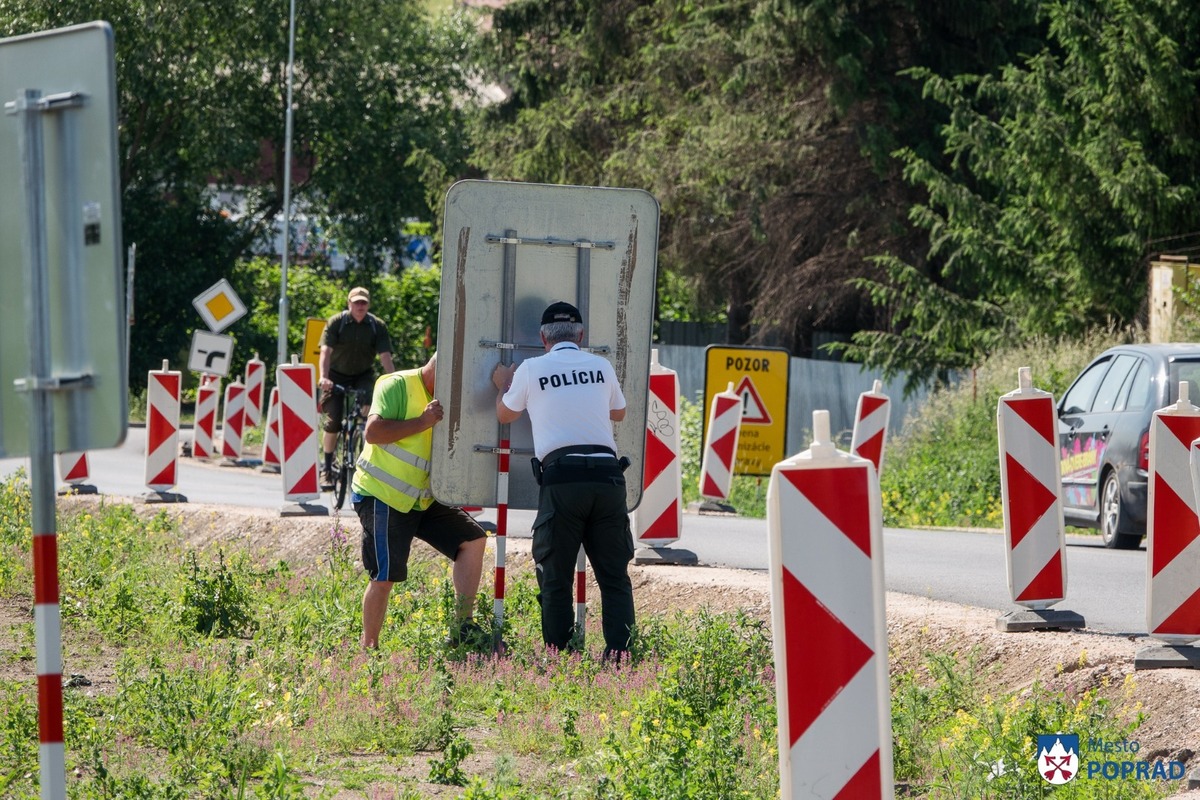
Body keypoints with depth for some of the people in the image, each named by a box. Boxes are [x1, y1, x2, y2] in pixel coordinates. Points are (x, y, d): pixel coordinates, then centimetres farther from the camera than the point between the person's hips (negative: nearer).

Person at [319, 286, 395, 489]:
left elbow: (385, 356, -18)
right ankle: (327, 468, 3)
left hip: (363, 375, 1)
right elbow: (326, 351, -24)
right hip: (337, 375, -1)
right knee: (333, 422, -10)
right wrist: (324, 377, -40)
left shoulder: (377, 326, -10)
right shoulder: (336, 322, -13)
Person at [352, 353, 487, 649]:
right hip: (381, 496, -8)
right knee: (385, 577, -8)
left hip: (423, 499, 8)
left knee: (473, 540, -3)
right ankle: (368, 647, 7)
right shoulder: (397, 386, -13)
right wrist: (423, 422, -24)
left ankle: (462, 627, -1)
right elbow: (373, 432, -25)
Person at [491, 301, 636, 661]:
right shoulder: (601, 367, 14)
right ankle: (619, 654, -3)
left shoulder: (532, 369, 7)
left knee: (555, 577, 5)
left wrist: (503, 384, 45)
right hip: (607, 475, 2)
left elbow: (505, 414, 25)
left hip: (561, 476, -2)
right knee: (614, 576, 7)